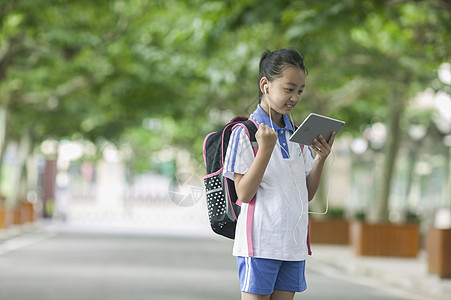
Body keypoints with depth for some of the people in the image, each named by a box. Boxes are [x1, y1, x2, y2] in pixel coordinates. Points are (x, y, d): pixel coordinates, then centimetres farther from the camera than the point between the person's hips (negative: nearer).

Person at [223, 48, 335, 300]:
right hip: (260, 243, -6)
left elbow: (308, 194, 14)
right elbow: (244, 194, -13)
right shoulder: (245, 133, -7)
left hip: (294, 244, 6)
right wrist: (265, 149, -21)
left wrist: (320, 159, -3)